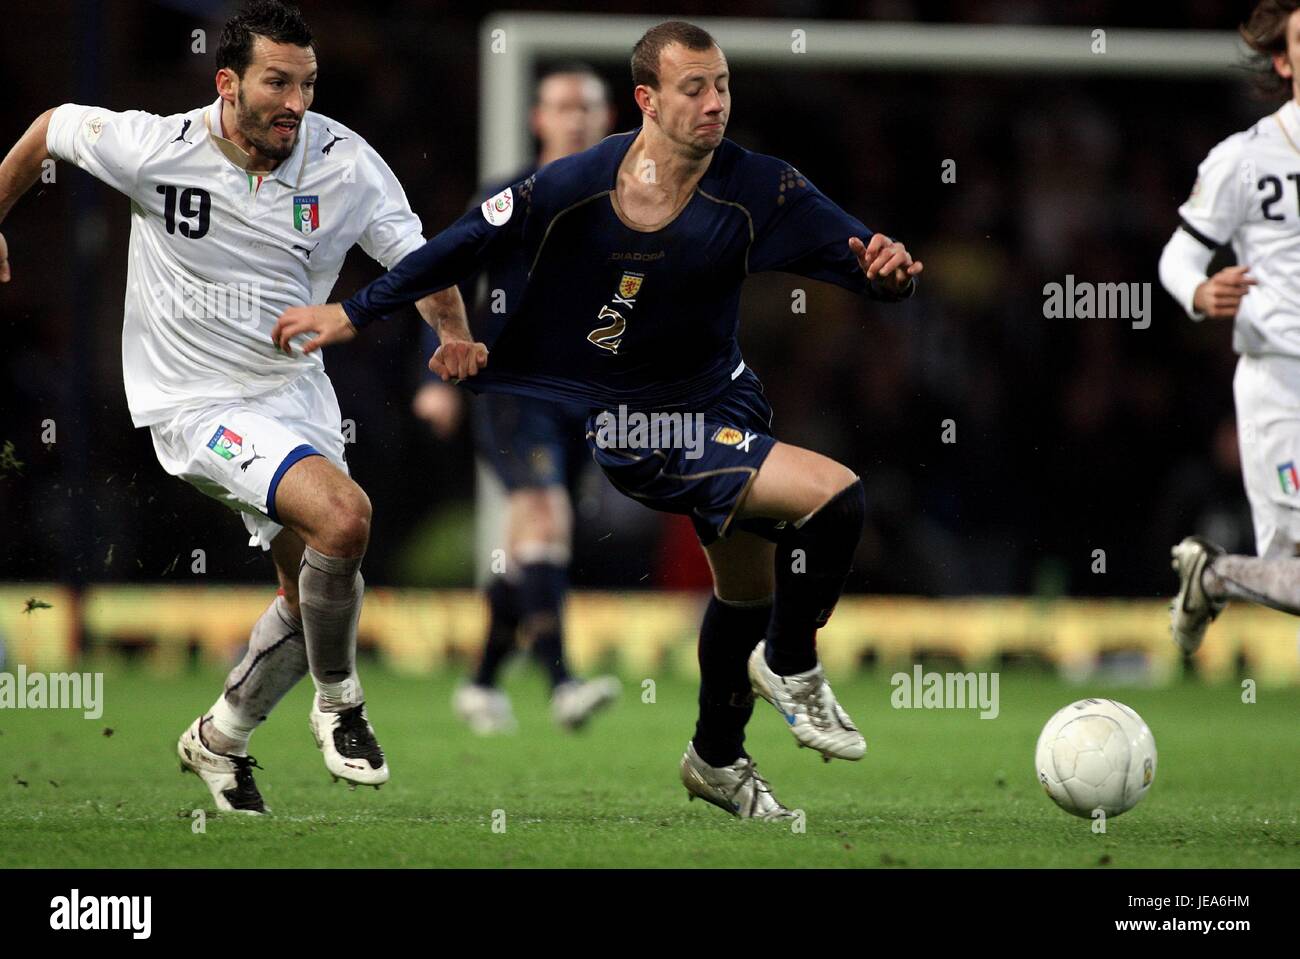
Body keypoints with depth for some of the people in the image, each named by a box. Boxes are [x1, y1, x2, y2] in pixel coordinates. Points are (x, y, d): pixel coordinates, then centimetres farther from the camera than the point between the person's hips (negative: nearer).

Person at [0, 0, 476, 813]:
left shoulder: (346, 162, -13)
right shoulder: (154, 149, -19)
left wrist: (458, 342, -28)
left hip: (295, 389, 5)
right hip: (200, 404, -5)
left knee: (314, 596, 12)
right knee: (343, 516, -27)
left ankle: (220, 738, 38)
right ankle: (339, 702, -3)